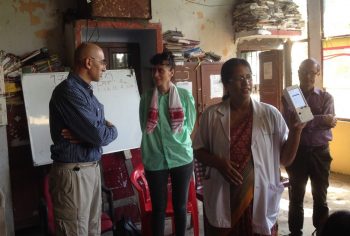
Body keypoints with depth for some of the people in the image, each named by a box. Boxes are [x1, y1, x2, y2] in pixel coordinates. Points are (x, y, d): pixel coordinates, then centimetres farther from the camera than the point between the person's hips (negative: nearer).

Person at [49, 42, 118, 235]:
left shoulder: (87, 92, 13)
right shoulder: (68, 91, -18)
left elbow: (101, 129, 8)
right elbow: (100, 136, -23)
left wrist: (84, 136, -13)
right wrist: (111, 130, 0)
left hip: (91, 168, 9)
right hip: (73, 172, -9)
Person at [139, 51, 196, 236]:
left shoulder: (185, 95, -3)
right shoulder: (146, 97, 0)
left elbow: (189, 127, 1)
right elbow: (145, 128, 5)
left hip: (182, 158, 0)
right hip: (155, 160, 0)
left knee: (180, 206, 13)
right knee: (158, 207, 9)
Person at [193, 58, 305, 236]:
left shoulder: (270, 114, -3)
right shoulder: (211, 115, -3)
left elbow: (285, 159, 1)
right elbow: (199, 151, 5)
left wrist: (296, 129, -14)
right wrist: (218, 162, -14)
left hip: (260, 200, 0)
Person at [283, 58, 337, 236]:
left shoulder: (326, 98, 3)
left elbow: (328, 123, -12)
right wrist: (320, 120, -19)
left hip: (320, 152, 1)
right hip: (297, 151, -1)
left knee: (320, 196, 12)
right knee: (296, 196, 11)